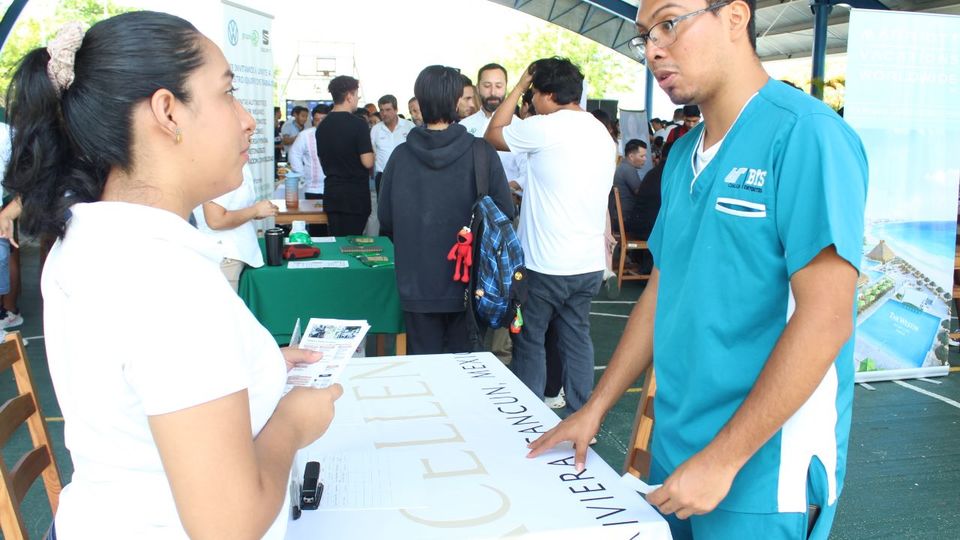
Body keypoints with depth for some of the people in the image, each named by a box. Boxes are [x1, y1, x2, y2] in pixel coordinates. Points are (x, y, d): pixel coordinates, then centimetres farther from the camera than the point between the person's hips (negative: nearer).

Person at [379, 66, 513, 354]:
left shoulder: (401, 156, -6)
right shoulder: (482, 153, -11)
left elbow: (385, 218, 3)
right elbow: (505, 212, -8)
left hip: (417, 286, 1)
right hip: (467, 285, -1)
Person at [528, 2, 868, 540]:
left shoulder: (804, 134, -15)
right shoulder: (684, 154, 8)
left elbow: (824, 319, -20)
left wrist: (722, 459, -19)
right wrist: (596, 408, 11)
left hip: (765, 473, -7)